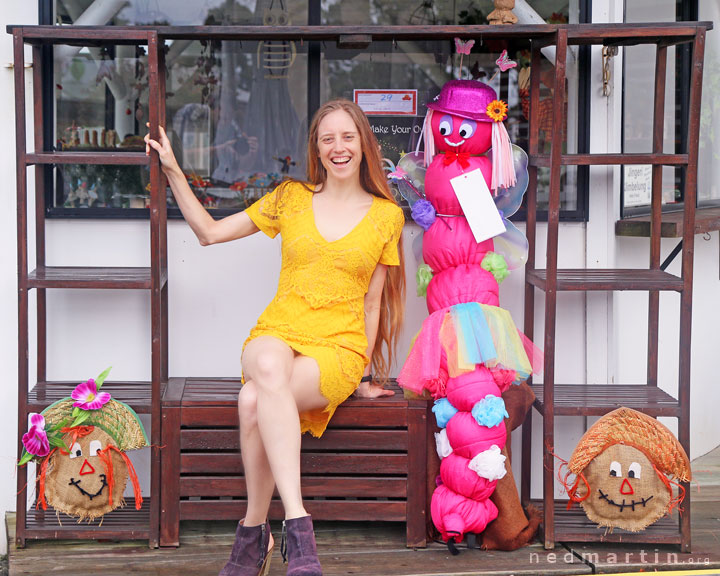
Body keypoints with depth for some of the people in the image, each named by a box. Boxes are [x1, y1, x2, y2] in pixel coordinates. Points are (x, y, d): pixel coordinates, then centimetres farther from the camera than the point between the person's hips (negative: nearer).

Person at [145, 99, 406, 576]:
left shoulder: (387, 215, 9)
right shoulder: (291, 198, 13)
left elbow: (372, 302, 14)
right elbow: (210, 231, 19)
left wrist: (364, 375, 12)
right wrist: (173, 170, 12)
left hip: (338, 349, -2)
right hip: (277, 334, 2)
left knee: (253, 401, -35)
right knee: (269, 366, -39)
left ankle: (254, 532, -24)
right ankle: (298, 527, -39)